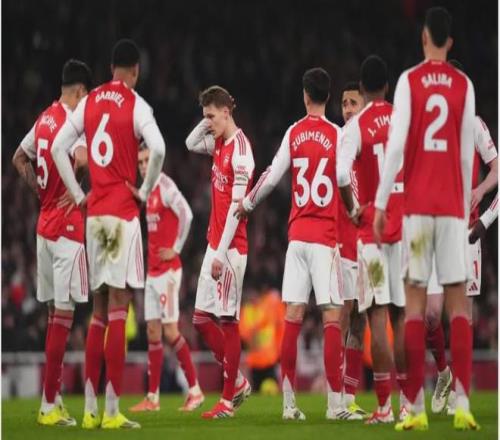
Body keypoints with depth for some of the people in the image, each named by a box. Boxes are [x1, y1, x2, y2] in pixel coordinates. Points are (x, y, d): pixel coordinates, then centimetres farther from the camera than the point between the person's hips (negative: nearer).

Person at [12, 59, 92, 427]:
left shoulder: (44, 120, 11)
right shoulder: (72, 121, -14)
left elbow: (19, 159, 26)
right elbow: (81, 158, -34)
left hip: (45, 224, 8)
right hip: (67, 226, -8)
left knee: (56, 310, 14)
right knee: (63, 311, -7)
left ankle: (54, 398, 17)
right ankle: (49, 404, -9)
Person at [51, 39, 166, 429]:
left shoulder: (89, 103, 10)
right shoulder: (136, 105, -6)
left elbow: (58, 147, 7)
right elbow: (158, 149, -22)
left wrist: (78, 195, 10)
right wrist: (145, 191, -7)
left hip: (94, 212, 5)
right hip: (123, 213, -5)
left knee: (100, 310, 11)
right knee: (118, 308, -6)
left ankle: (91, 408, 9)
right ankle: (112, 410, -9)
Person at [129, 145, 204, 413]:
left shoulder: (166, 187, -11)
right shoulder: (149, 191, 14)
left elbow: (186, 214, -24)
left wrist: (176, 249, -16)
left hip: (167, 270, -9)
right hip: (152, 269, 9)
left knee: (170, 331, -8)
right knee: (153, 332, 7)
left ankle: (195, 390, 0)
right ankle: (153, 397, 8)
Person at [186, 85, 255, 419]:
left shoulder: (240, 150, -15)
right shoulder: (219, 144, 10)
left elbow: (237, 204, -18)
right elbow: (191, 144, 29)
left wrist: (222, 252, -19)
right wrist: (207, 124, 9)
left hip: (230, 248, -9)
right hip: (214, 243, 9)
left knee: (228, 320, -4)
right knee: (202, 318, 9)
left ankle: (228, 400, 0)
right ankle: (237, 382, 20)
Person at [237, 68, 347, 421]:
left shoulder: (293, 133, 6)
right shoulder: (337, 136, -5)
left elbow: (271, 177, 8)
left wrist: (247, 205, 25)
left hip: (297, 234, 4)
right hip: (327, 236, -4)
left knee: (293, 317, 2)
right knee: (332, 318, -6)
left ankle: (289, 403, 2)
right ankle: (335, 404, -11)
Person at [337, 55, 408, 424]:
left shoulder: (356, 126, -7)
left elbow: (342, 175, -21)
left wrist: (352, 210, -6)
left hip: (372, 228, -4)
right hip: (403, 224, 4)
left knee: (377, 315, -5)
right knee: (401, 314, 9)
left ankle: (384, 406, -9)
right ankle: (407, 400, 10)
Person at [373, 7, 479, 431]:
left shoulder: (409, 81, -1)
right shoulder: (464, 86, 5)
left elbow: (396, 145, -8)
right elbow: (467, 153, 6)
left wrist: (381, 202, -5)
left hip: (417, 204, -1)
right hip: (453, 205, 1)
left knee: (415, 300, 0)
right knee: (458, 300, 1)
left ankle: (416, 408, -5)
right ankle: (463, 404, -10)